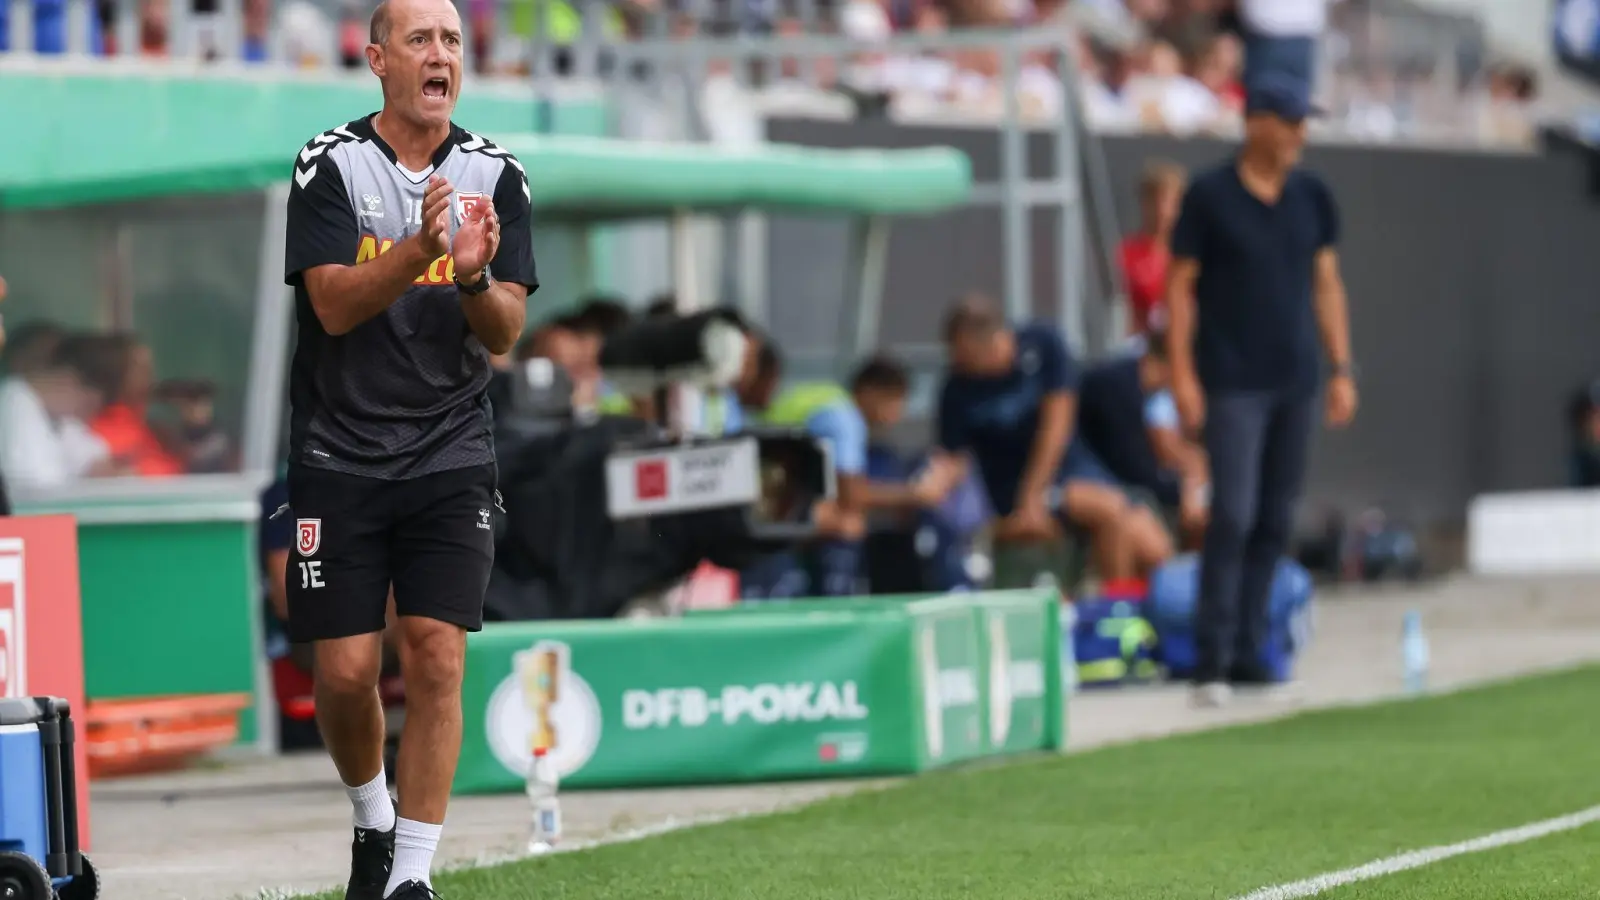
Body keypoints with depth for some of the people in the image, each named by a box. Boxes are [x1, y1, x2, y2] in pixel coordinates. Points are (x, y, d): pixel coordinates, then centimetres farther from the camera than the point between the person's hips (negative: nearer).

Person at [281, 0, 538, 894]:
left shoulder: (496, 174, 2)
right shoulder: (330, 164, -5)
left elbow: (506, 333, -1)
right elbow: (334, 303, -14)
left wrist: (474, 277, -22)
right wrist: (417, 251, -30)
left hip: (452, 455, 1)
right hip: (340, 456, -1)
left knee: (437, 657, -10)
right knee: (345, 672, -2)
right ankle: (373, 818, 27)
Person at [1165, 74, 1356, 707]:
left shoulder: (1311, 197, 9)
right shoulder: (1210, 196, -5)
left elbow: (1326, 285, 14)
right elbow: (1180, 286, -3)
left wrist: (1342, 369, 9)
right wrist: (1182, 373, -10)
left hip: (1294, 382, 5)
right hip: (1232, 385, -5)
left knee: (1274, 524, 7)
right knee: (1233, 516, -13)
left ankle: (1247, 653, 14)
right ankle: (1212, 660, -12)